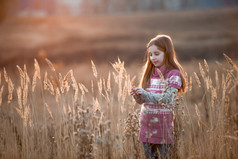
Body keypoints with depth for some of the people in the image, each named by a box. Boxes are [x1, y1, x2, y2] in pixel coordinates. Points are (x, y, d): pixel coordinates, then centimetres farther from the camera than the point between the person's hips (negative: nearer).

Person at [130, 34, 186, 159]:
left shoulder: (174, 74, -7)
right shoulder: (149, 73, 11)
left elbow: (167, 99, -18)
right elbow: (142, 100, 12)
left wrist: (145, 93, -24)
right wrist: (137, 95, -10)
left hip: (163, 122, -6)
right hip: (146, 122, 6)